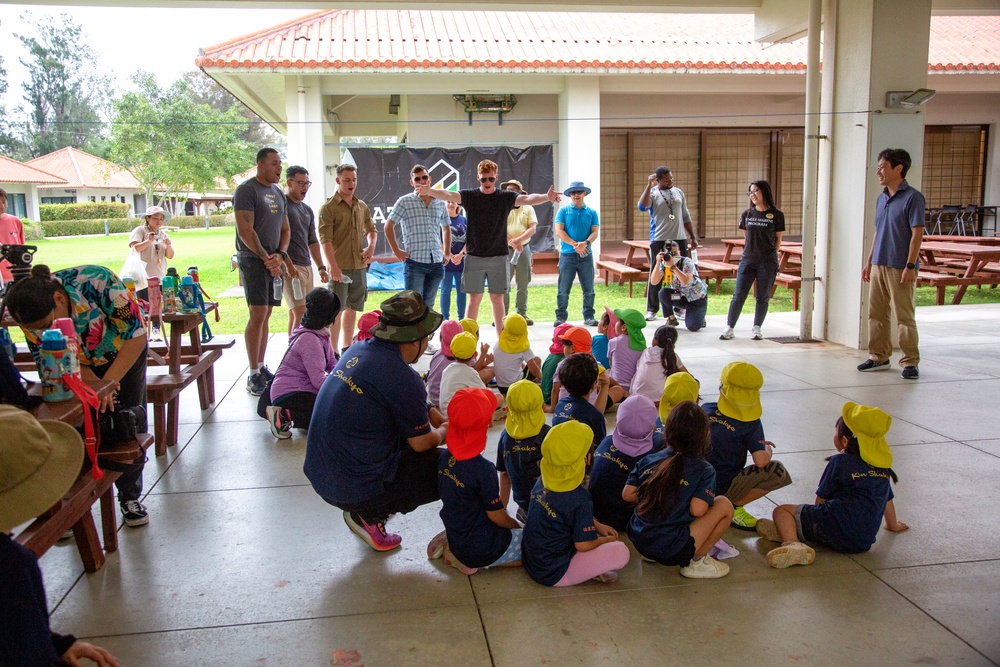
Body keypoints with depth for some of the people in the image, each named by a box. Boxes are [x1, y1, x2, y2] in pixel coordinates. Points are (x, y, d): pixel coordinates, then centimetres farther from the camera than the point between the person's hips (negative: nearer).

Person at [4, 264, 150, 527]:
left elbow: (137, 336, -31)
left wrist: (108, 382, -37)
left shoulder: (97, 282, -38)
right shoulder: (32, 317, -25)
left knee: (130, 422, -5)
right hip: (82, 366, 2)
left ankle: (130, 497, 10)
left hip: (124, 353, -2)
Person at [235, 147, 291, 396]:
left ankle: (262, 367, 17)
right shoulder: (246, 190, -8)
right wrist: (266, 258, -14)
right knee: (257, 316, -9)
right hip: (253, 260, -7)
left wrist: (280, 255, 0)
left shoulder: (278, 193, 16)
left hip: (273, 261, 7)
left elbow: (285, 230, 17)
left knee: (265, 316, 10)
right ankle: (254, 375, -4)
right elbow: (245, 231, -14)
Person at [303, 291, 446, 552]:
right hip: (354, 490, -8)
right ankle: (368, 515, 1)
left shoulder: (359, 350, 3)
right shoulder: (403, 379, -22)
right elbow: (422, 442, -7)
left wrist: (442, 423, 18)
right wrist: (443, 433, 14)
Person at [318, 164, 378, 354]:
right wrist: (333, 267, -22)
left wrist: (371, 246, 5)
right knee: (336, 310, -3)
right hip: (339, 267, -6)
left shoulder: (362, 206, 12)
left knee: (352, 308, 13)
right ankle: (333, 351, 2)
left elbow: (371, 229, 26)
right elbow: (325, 240, -14)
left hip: (359, 266, 6)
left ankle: (347, 347, 24)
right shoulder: (328, 208, -6)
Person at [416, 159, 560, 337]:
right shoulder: (469, 196, 0)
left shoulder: (506, 197, 0)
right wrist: (429, 191, -38)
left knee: (497, 298, 6)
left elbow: (527, 199, -16)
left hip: (498, 257, 1)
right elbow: (448, 195, -16)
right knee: (474, 298, 3)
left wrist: (547, 197, -37)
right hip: (474, 256, 0)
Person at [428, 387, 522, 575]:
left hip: (456, 539, 8)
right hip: (481, 549, -8)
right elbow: (496, 516, -16)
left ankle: (449, 547, 12)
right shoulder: (483, 469, -27)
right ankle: (477, 562, -3)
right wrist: (517, 526, 5)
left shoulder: (444, 457, -6)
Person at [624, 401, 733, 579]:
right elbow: (697, 510, -17)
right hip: (671, 552, -6)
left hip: (639, 542, 6)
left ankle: (651, 556, 20)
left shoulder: (648, 460, 5)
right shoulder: (704, 470, -6)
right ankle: (696, 561, 7)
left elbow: (627, 494, 4)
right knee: (724, 505, 3)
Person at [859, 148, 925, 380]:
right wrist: (869, 262, 17)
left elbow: (917, 234, -13)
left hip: (900, 268, -7)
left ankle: (910, 362, 6)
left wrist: (910, 266, -19)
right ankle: (879, 356, 22)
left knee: (904, 317, -2)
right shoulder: (882, 198, 14)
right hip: (879, 266, 7)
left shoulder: (912, 197, -9)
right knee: (876, 315, 11)